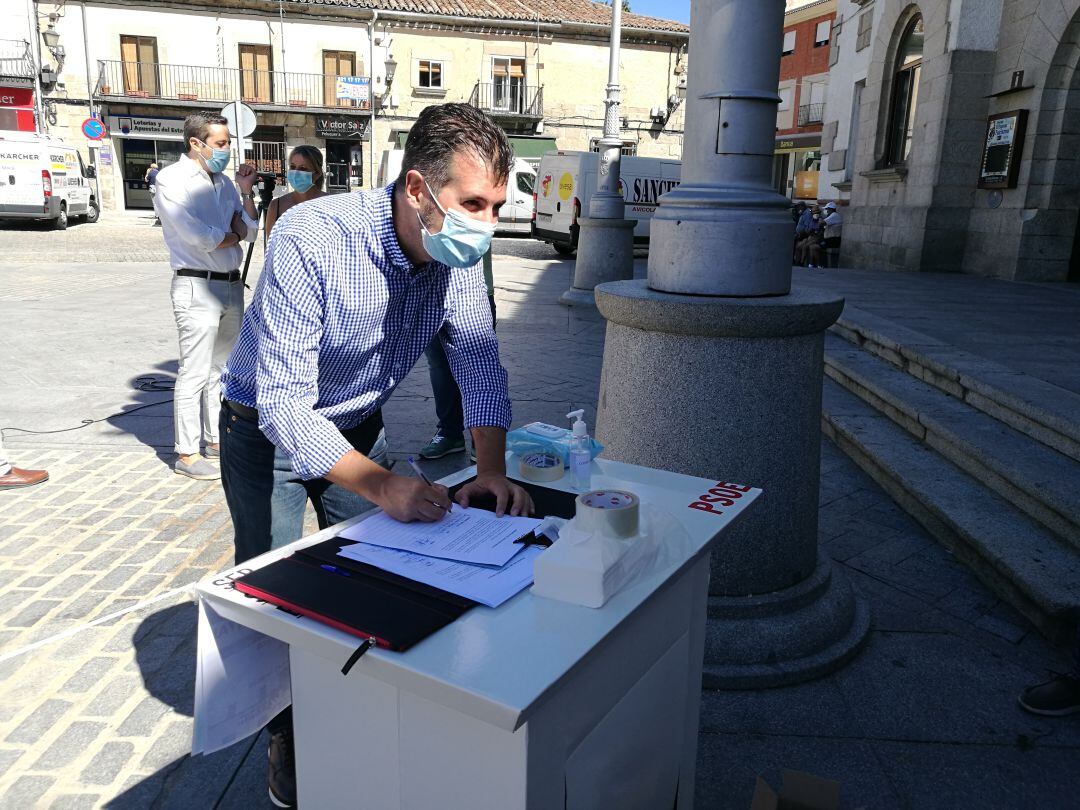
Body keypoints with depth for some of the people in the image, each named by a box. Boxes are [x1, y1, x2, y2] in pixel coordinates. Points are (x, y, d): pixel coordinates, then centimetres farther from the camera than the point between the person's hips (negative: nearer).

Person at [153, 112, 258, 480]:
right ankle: (187, 454, 4)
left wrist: (245, 191, 2)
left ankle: (215, 439, 26)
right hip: (197, 286, -7)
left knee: (222, 368, 14)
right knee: (195, 374, -4)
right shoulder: (173, 180, -7)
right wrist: (235, 233, 0)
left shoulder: (223, 182, 13)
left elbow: (251, 231, 11)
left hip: (231, 284, 7)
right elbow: (201, 238, -17)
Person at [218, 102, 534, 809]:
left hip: (358, 425, 5)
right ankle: (287, 741, 31)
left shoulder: (459, 254, -17)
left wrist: (492, 468, -29)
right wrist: (382, 485, -48)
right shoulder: (310, 240, -35)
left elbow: (479, 363, -13)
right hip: (269, 429, -4)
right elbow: (284, 404, -38)